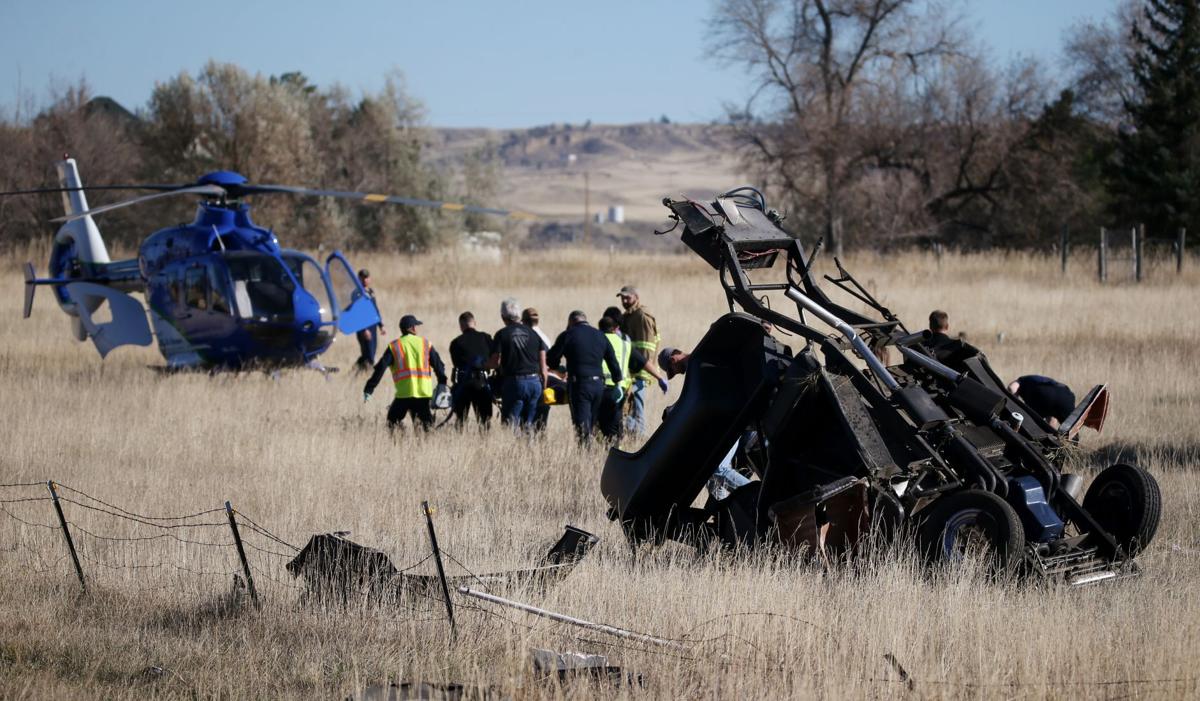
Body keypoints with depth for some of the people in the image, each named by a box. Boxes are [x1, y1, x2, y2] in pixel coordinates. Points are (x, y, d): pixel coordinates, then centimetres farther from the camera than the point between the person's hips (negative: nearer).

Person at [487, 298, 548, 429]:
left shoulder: (502, 335, -2)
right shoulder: (533, 334, 10)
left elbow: (495, 363, -6)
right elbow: (543, 365, 8)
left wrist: (482, 365, 15)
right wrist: (543, 387, 14)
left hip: (514, 383, -4)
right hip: (535, 382, 4)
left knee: (511, 422, -1)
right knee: (529, 422, 10)